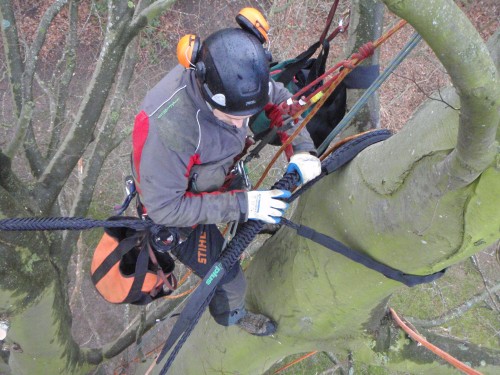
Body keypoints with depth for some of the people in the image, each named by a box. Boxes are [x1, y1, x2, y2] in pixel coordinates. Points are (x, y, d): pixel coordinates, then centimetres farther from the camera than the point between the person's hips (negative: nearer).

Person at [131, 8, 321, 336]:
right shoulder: (166, 128, -44)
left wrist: (302, 149, -18)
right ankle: (231, 316, 46)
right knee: (229, 281, 10)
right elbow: (164, 208, -34)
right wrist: (242, 205, -36)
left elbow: (280, 98, -4)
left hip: (214, 179, 6)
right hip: (177, 208, -6)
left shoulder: (233, 80, -25)